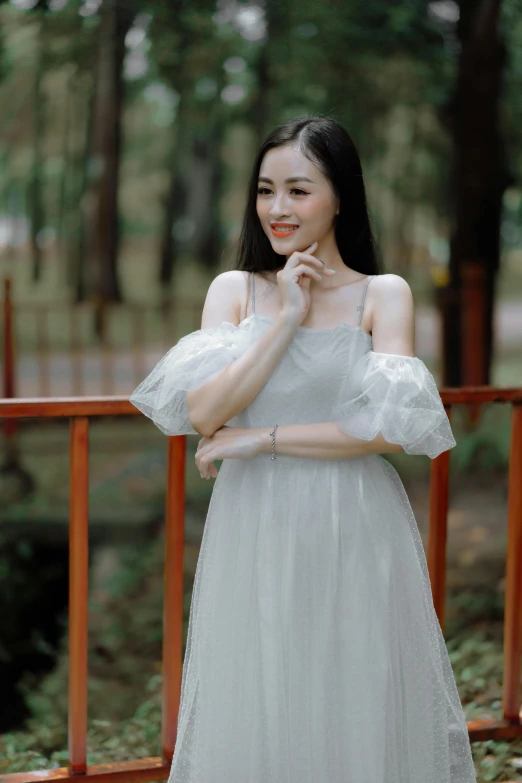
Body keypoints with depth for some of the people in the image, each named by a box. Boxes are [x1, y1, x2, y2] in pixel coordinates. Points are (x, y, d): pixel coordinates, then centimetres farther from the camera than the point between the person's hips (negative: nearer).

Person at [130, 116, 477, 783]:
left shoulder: (384, 295, 0)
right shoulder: (234, 290, 6)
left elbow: (390, 427, -12)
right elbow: (202, 413, -8)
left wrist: (261, 438, -11)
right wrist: (288, 318, -10)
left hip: (353, 535, -2)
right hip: (254, 533, 2)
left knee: (355, 716, 6)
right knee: (252, 721, 9)